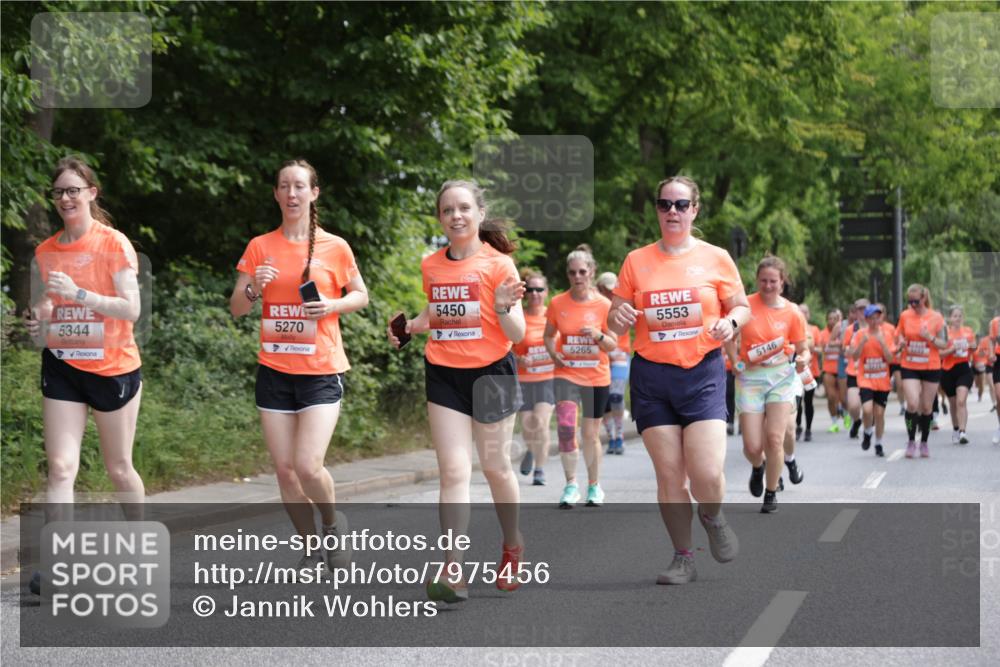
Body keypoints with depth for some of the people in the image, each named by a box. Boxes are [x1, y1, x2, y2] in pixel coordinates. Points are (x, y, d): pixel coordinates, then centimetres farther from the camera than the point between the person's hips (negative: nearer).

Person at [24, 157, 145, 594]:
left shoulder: (114, 244, -9)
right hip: (61, 366, 4)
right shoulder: (46, 251, 7)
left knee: (118, 469, 9)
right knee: (61, 466, -8)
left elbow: (131, 309, -15)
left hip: (113, 368, -4)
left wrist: (78, 293, -25)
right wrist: (37, 319, -3)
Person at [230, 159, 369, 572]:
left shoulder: (334, 247, -1)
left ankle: (333, 523, 15)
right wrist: (253, 287, -15)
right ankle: (311, 548, 22)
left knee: (308, 466, -15)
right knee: (284, 469, 4)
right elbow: (236, 309, 6)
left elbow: (360, 295, 11)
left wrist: (333, 305, -10)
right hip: (274, 370, 3)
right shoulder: (260, 247, 5)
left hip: (322, 371, -3)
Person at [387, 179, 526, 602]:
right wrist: (410, 326, 7)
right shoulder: (431, 266, 6)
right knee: (454, 471, -6)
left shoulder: (498, 264, -8)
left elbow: (517, 334, -9)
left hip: (491, 373, -3)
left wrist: (503, 309, -28)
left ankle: (513, 545, 36)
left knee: (495, 466, 10)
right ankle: (453, 572, -13)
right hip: (444, 375, 3)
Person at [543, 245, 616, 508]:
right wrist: (553, 354, -7)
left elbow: (613, 345, 0)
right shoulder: (557, 303, -2)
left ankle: (594, 486, 27)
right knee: (565, 426, -20)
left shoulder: (603, 305, -4)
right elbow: (548, 335, 12)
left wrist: (599, 336, -20)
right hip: (566, 374, 0)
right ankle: (571, 484, -6)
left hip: (597, 377, 0)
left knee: (591, 434, 9)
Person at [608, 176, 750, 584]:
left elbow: (742, 307, 10)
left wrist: (730, 322, -12)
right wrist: (618, 317, -12)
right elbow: (616, 322, 11)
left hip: (703, 372, -2)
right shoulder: (636, 261, 7)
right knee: (668, 474, 0)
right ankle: (683, 559, 14)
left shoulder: (716, 258, 3)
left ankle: (712, 517, 21)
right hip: (651, 375, 2)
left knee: (707, 474, -14)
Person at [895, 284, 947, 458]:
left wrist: (929, 337, -20)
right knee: (912, 404, -15)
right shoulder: (905, 316, 1)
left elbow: (944, 344, -2)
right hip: (909, 367, 0)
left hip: (931, 367, 0)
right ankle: (911, 441, 0)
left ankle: (924, 442, 22)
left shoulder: (936, 317, -5)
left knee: (926, 407, 7)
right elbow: (897, 338, 14)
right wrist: (900, 341, -9)